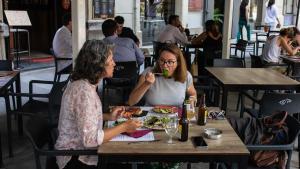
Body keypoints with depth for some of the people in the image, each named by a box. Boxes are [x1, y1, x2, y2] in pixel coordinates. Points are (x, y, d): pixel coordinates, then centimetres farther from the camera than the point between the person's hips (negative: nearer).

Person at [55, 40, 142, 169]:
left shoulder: (82, 83, 3)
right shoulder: (84, 91, -26)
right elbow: (91, 139, -28)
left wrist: (109, 117, 5)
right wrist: (124, 127, -19)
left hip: (80, 150, 9)